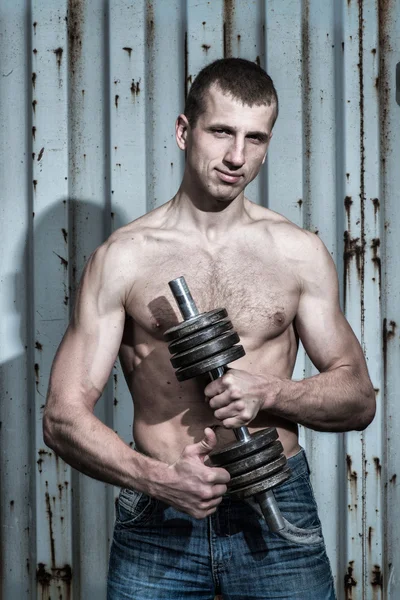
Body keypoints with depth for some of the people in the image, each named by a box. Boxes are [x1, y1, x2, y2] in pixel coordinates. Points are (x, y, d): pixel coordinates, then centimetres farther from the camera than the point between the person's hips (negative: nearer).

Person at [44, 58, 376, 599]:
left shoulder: (300, 253, 4)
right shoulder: (123, 258, -1)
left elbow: (359, 398, 8)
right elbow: (63, 416, -4)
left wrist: (269, 391, -10)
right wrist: (158, 478, -18)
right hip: (158, 519, -1)